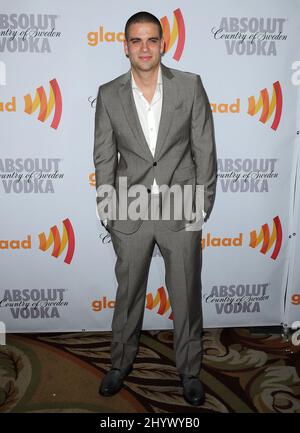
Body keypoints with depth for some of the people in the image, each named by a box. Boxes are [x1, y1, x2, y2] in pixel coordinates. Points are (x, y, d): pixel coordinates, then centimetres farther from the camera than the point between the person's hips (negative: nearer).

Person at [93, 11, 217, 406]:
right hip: (130, 212, 1)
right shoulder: (109, 94, 1)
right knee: (128, 293, 16)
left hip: (181, 210, 0)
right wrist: (106, 210, 1)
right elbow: (104, 157, 4)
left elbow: (205, 148, 0)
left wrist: (203, 202, -3)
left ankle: (189, 370, 34)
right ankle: (121, 363, 40)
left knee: (186, 296, 11)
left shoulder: (190, 85, -1)